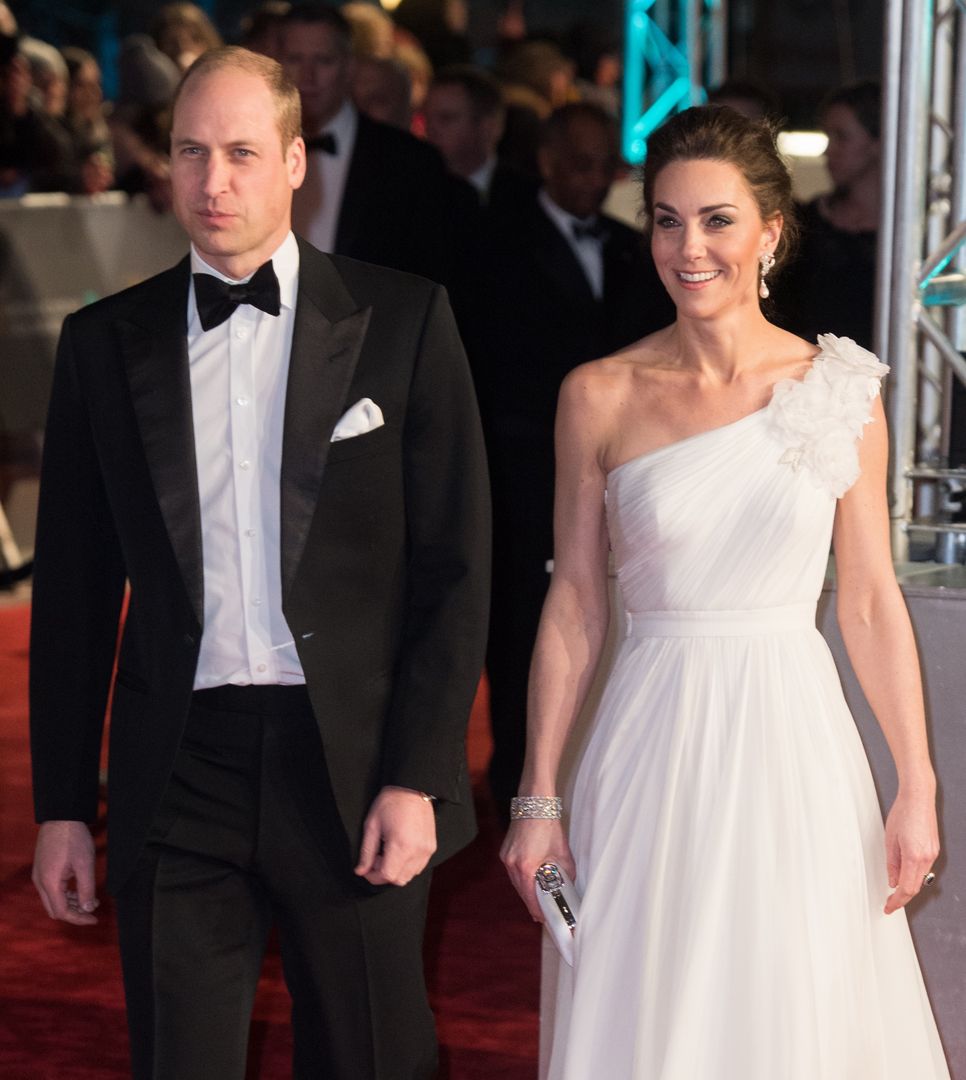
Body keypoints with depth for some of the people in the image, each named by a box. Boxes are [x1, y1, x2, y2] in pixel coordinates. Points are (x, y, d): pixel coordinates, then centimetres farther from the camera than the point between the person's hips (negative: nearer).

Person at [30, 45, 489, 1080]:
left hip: (353, 769, -1)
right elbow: (74, 590, 9)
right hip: (176, 780, 2)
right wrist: (62, 804, 6)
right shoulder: (104, 341, 6)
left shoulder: (401, 320, 0)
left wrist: (418, 779, -9)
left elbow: (455, 566, -2)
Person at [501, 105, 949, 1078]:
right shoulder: (600, 397, -1)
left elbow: (870, 600, 3)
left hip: (794, 741, 1)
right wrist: (539, 798, 1)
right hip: (653, 750, 0)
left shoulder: (839, 390, 0)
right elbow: (574, 603, 3)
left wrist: (917, 787, -1)